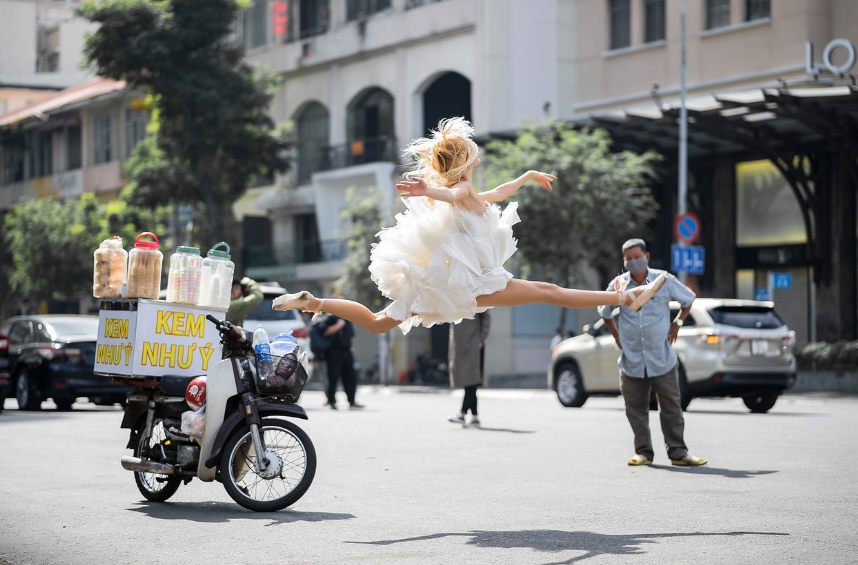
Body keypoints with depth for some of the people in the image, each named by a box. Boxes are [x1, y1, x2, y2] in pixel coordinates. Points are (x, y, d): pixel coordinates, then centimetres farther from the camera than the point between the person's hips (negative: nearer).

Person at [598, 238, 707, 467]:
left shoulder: (665, 281, -2)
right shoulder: (618, 285, 1)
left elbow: (688, 298, 16)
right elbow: (604, 312, 19)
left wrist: (677, 323, 8)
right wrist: (616, 336, 10)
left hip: (662, 358, -1)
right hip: (631, 360, 1)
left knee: (671, 405, 1)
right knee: (636, 408, 3)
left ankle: (678, 452, 6)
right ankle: (643, 452, 12)